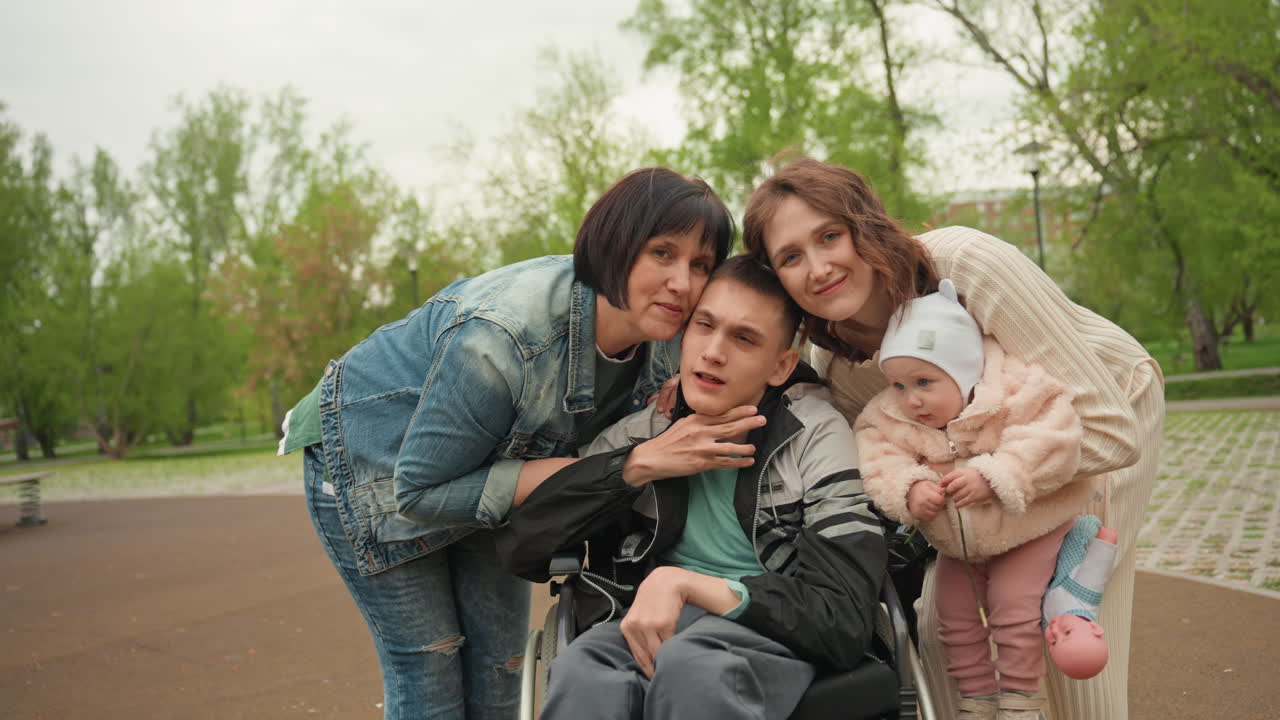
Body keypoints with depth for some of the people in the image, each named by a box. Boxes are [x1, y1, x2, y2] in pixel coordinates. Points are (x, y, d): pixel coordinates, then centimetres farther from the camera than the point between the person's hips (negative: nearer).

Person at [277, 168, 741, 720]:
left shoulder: (665, 349, -18)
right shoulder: (502, 340, -40)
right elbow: (418, 492, -30)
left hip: (479, 473, 7)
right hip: (374, 462, -6)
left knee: (498, 669, 11)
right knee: (427, 675, -3)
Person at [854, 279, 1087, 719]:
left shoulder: (1016, 392, -26)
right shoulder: (890, 420, -12)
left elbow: (1052, 444, -34)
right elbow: (879, 465, -19)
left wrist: (992, 477, -40)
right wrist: (908, 490, -39)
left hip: (1026, 532, -5)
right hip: (956, 543, 5)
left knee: (1014, 609, -10)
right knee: (955, 616, 10)